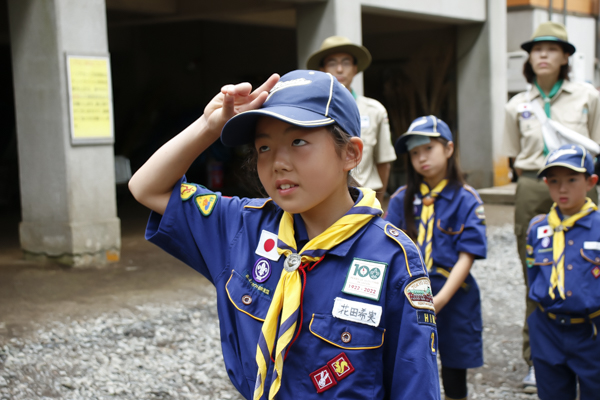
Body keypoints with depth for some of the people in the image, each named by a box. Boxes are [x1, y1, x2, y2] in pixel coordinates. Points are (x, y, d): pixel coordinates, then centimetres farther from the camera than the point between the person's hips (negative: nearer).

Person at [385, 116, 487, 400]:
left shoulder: (466, 200, -3)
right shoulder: (401, 199, 5)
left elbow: (466, 257, -8)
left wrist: (440, 300, -19)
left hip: (453, 299, -1)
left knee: (454, 375, 12)